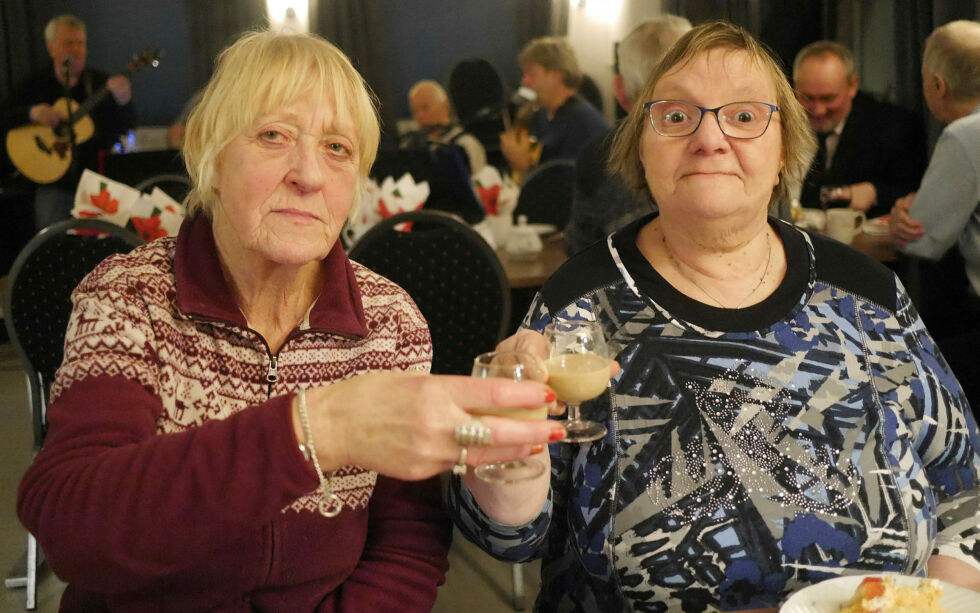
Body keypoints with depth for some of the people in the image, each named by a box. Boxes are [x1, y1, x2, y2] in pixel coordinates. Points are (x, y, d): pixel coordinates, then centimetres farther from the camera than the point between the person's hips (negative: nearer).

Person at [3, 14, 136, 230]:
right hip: (54, 184, 0)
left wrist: (123, 101, -19)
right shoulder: (36, 85, 7)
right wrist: (32, 113, -16)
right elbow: (7, 116, 2)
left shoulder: (99, 82, 7)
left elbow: (127, 127, 1)